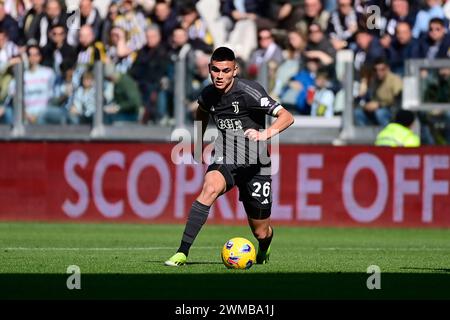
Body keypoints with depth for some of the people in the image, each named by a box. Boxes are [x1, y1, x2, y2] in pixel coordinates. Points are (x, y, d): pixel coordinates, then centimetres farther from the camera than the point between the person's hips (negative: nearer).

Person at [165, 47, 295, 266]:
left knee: (261, 233, 6)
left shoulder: (248, 92, -18)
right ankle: (182, 253, -35)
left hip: (255, 165, -3)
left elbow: (287, 117, -25)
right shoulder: (208, 95, -1)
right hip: (225, 161, 3)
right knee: (210, 189, -33)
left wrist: (266, 134, -42)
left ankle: (264, 250, 47)